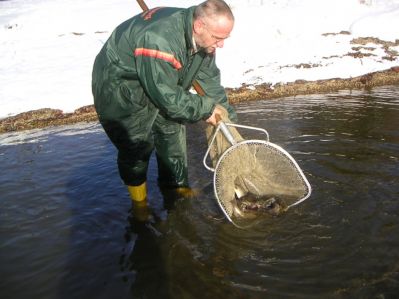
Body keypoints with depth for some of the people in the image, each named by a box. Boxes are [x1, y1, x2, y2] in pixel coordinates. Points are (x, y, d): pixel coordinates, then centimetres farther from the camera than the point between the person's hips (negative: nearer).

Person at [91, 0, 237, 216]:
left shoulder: (201, 38, -11)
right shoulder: (160, 40, -40)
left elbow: (211, 80, 0)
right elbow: (166, 95, -33)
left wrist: (228, 118, 0)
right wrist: (204, 109, -20)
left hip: (161, 86, 8)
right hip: (119, 89, -8)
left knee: (173, 130, 12)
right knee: (137, 145, -5)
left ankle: (177, 186, 32)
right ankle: (139, 203, 18)